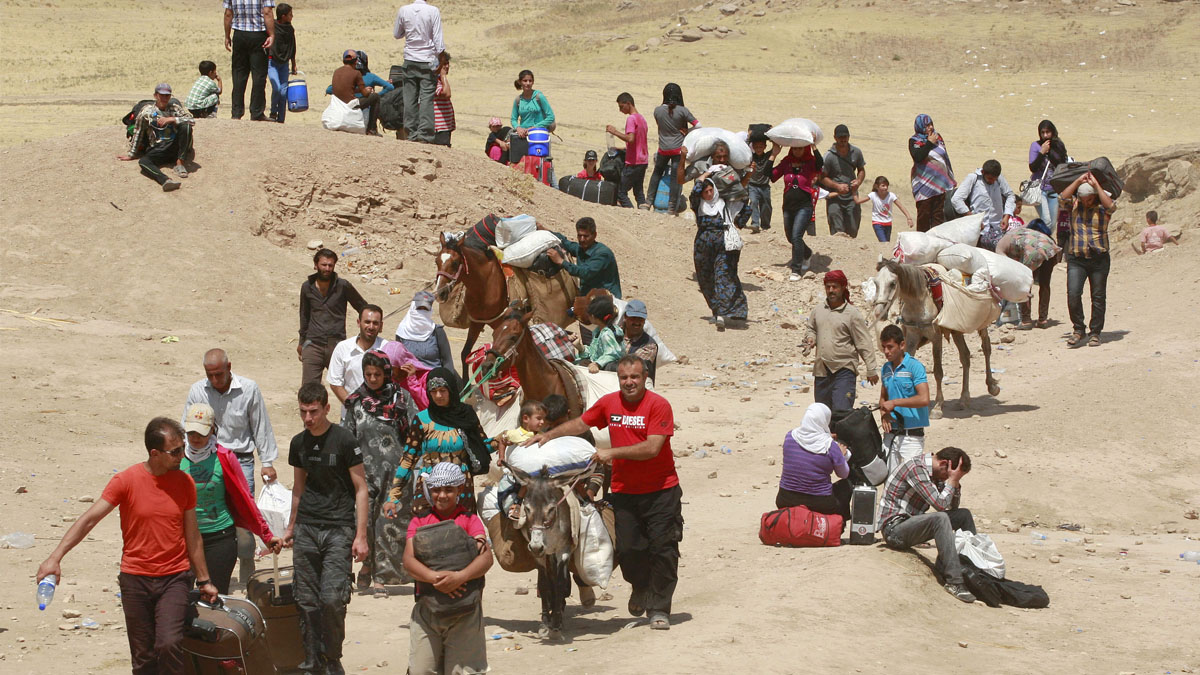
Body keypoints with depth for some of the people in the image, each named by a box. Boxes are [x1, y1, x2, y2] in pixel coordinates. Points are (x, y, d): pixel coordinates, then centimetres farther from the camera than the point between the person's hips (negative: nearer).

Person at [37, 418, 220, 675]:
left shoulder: (185, 483, 1)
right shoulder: (126, 481, -8)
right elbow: (88, 519, -12)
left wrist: (204, 581, 14)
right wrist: (55, 557, -23)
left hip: (175, 578, 1)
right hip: (135, 579, -1)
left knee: (169, 644, -19)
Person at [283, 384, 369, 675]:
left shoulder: (344, 440, -6)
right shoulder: (299, 443, 10)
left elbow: (360, 488, -4)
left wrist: (360, 536, -9)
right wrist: (291, 528, 25)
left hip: (338, 529, -5)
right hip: (306, 529, 5)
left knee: (332, 599, -12)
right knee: (307, 601, 2)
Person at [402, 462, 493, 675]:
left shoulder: (470, 520, 6)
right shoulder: (419, 522, 10)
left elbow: (486, 558, -9)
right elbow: (408, 560, -5)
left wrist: (460, 576, -28)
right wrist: (435, 577, -24)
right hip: (427, 607, 2)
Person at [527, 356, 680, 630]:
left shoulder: (658, 405, -12)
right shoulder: (609, 403, 4)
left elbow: (652, 447, -21)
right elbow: (580, 424, 18)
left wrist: (612, 452, -22)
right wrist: (548, 435, 6)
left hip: (661, 491, -4)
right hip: (624, 491, 4)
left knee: (662, 548, -3)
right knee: (627, 548, 2)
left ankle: (658, 609, 6)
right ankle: (640, 587, 33)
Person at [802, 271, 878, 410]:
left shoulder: (852, 314, -4)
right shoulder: (818, 312, 11)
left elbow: (864, 344, -4)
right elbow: (811, 329, 29)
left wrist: (871, 370, -6)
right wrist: (810, 339, 5)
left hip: (844, 370, -6)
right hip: (821, 371, 6)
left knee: (841, 412, -15)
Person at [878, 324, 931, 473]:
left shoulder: (914, 366, -10)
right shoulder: (885, 369, 10)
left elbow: (924, 399, -19)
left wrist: (895, 402, -14)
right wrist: (883, 413, 2)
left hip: (912, 434, -6)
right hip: (890, 434, 6)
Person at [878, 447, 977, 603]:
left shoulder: (934, 472, 10)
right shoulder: (916, 468, -19)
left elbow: (953, 506, 18)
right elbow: (940, 504, -25)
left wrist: (955, 482, 2)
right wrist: (952, 480, -14)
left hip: (912, 524, 10)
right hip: (894, 529, -10)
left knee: (964, 515, 5)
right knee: (940, 519, -33)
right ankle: (954, 582, -34)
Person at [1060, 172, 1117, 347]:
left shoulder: (1102, 208, 3)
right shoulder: (1074, 205, 8)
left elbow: (1111, 206, -19)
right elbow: (1063, 197, -8)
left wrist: (1096, 184, -13)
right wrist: (1079, 180, -7)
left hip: (1099, 259, -1)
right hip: (1076, 259, 1)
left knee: (1098, 297, 5)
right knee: (1073, 294, -12)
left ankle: (1095, 333, 16)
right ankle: (1078, 329, 4)